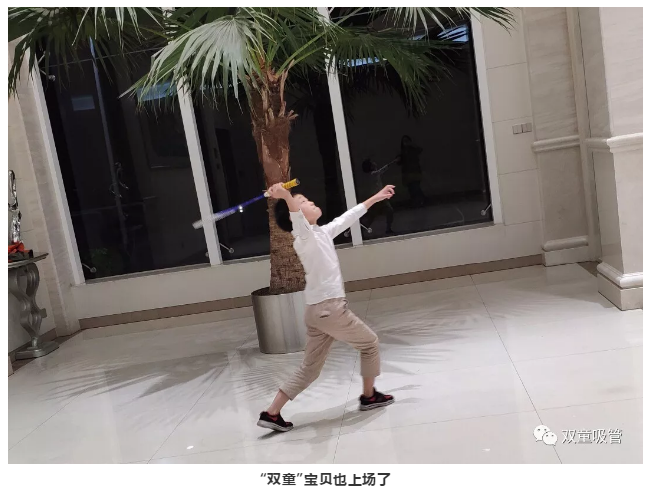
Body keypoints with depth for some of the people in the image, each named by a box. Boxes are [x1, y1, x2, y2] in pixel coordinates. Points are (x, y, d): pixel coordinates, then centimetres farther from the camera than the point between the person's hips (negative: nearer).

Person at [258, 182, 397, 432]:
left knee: (310, 368, 12)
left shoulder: (322, 233, 13)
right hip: (330, 308, -9)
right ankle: (369, 396, 28)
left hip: (319, 310, 9)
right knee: (370, 343, 13)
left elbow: (347, 217, 25)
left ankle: (271, 413, 12)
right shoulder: (305, 236, -13)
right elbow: (297, 219, -36)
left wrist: (375, 198, 33)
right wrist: (287, 197, -57)